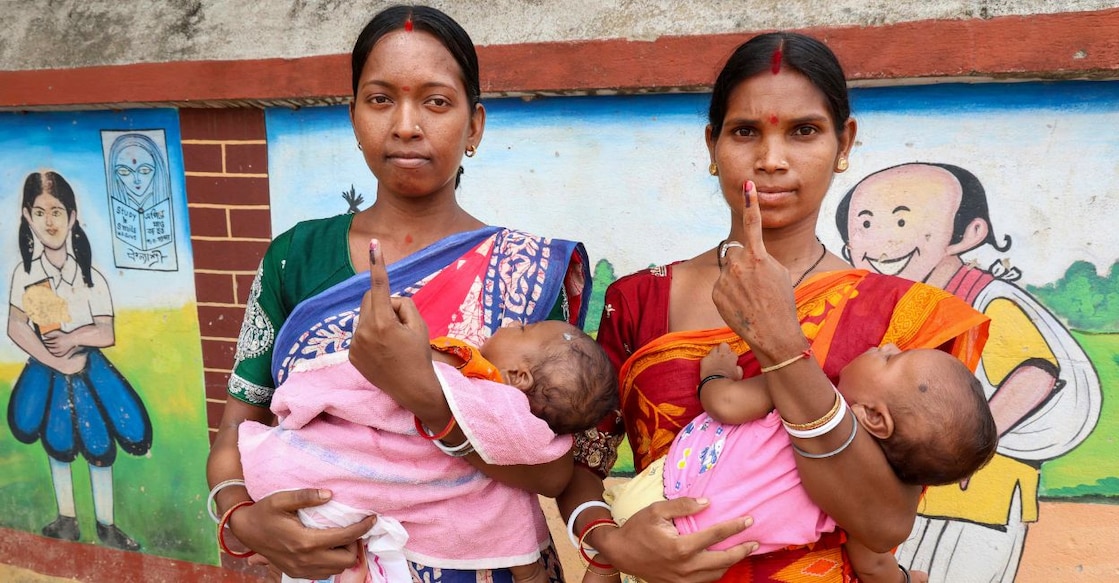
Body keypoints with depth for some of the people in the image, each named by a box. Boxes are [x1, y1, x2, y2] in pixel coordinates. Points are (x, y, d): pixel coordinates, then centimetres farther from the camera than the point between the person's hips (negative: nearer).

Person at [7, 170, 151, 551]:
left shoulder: (91, 277, -10)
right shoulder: (25, 273, -9)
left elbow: (107, 334, -11)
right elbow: (15, 327, -14)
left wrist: (73, 337, -25)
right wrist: (56, 362, -20)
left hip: (89, 370, 0)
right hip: (47, 372, 0)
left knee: (100, 448, 6)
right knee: (58, 447, 13)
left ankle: (106, 525, 22)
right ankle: (67, 521, 29)